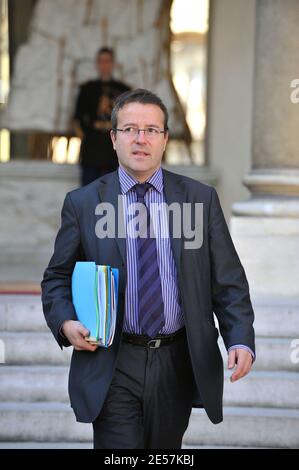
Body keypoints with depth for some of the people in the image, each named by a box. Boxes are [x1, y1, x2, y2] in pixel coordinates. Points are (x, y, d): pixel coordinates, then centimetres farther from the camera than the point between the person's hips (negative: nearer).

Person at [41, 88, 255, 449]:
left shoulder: (201, 199, 3)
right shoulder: (82, 203, 2)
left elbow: (228, 280, 2)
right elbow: (57, 278, 9)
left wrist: (240, 341, -13)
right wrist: (66, 322, -11)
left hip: (178, 365, 2)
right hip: (111, 367, -2)